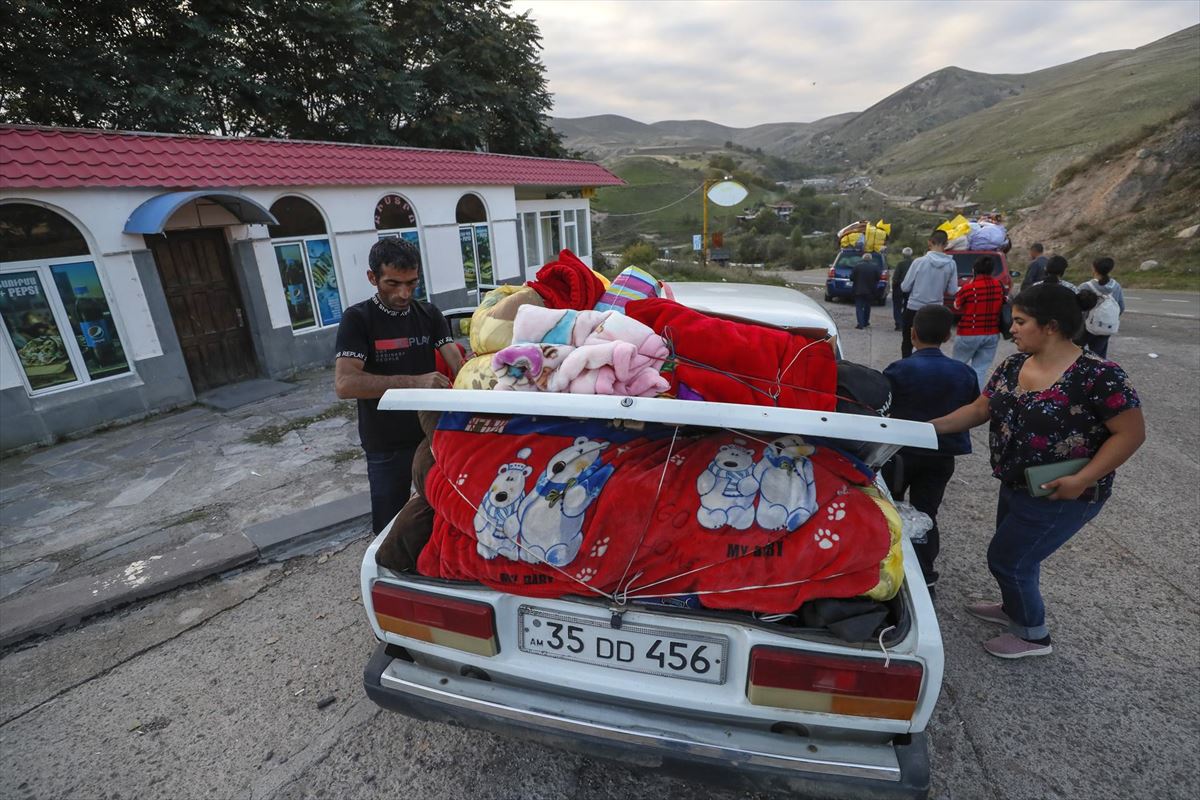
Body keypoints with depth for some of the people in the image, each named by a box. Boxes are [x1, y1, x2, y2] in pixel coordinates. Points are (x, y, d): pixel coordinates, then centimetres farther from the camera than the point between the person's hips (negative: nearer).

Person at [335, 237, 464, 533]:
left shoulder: (429, 315, 2)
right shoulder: (357, 319, -11)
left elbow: (457, 363, -10)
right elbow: (344, 384, -24)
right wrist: (414, 381, -34)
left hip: (433, 434, 4)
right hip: (387, 446, -3)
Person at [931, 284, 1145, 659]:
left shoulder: (1096, 375, -23)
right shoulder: (1013, 366, -2)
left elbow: (1131, 433, -19)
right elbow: (979, 409, 3)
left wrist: (1083, 479, -25)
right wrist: (930, 426, -7)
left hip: (1061, 497, -7)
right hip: (1016, 486, 7)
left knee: (1004, 558, 4)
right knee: (1018, 555, 24)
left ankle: (1034, 635, 28)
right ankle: (1014, 608, 50)